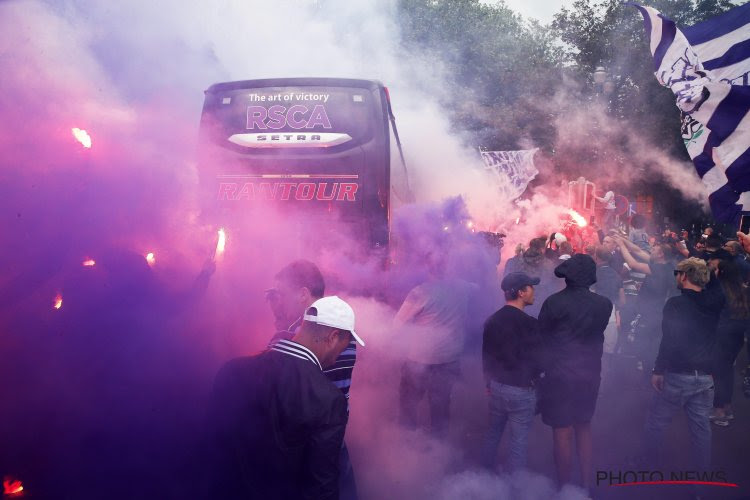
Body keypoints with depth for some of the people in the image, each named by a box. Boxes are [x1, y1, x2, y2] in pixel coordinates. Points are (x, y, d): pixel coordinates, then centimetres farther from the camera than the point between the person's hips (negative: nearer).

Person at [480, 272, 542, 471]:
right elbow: (537, 359, -12)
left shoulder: (492, 320, 0)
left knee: (493, 433, 20)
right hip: (521, 389, -6)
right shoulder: (528, 323, -19)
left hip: (496, 386, 6)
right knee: (519, 441, 5)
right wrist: (533, 378, 8)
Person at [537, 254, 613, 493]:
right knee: (584, 428, 20)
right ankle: (586, 484, 27)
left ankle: (565, 488, 17)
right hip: (589, 373, 4)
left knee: (562, 432, 6)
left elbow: (541, 337, -4)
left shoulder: (554, 302, -16)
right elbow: (598, 334, 10)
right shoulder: (604, 304, -6)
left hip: (559, 374, -4)